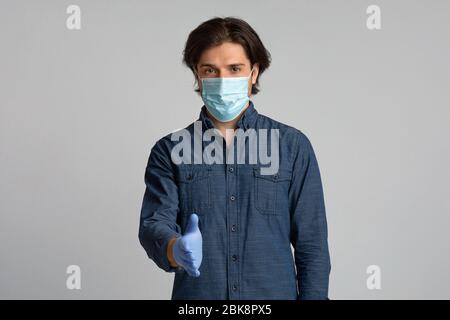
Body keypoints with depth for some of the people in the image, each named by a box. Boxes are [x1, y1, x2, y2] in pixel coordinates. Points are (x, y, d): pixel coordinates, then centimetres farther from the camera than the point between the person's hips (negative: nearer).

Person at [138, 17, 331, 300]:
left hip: (275, 292, 0)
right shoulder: (169, 151, 0)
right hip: (195, 293, 0)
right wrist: (176, 249, -31)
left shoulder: (293, 146, -1)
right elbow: (154, 224, -10)